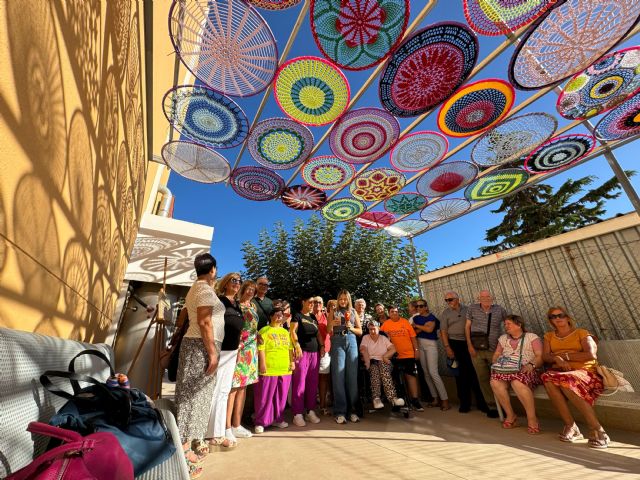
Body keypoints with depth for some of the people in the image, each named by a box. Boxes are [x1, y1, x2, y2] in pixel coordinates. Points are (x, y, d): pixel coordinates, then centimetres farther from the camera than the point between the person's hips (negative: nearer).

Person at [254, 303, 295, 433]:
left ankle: (278, 419, 30)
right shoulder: (264, 330, -6)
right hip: (269, 369, -6)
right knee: (265, 396, 3)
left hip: (285, 369, 6)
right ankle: (260, 422, 17)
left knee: (281, 396, 15)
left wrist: (292, 362, 9)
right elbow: (261, 349, -12)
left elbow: (290, 349, 17)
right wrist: (262, 364, -16)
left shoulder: (286, 332, 15)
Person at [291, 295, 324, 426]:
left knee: (313, 383, 10)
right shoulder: (297, 316, 0)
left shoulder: (313, 317, 17)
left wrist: (322, 345, 6)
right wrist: (297, 345, -25)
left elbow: (318, 333, 19)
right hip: (302, 352, -6)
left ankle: (310, 411, 21)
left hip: (315, 353, 6)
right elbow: (292, 331, -11)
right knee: (299, 383, -3)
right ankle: (298, 414, 6)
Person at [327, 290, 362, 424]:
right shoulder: (333, 311, 9)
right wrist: (331, 324, -14)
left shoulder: (353, 312, 14)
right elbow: (329, 332, 7)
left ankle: (353, 410, 10)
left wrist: (351, 327, -4)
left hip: (351, 341, 2)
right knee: (338, 375, -5)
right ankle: (340, 411, 2)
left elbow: (360, 331, 15)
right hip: (337, 342, -2)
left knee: (352, 375, 1)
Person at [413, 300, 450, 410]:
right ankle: (436, 399, 17)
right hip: (420, 345, 6)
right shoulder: (416, 318, 9)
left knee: (433, 372, -12)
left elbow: (430, 329, -21)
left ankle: (445, 400, -2)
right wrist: (424, 326, -14)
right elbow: (414, 332, 1)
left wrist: (417, 326, -9)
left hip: (430, 344, -6)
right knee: (426, 373, 8)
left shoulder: (431, 317, -6)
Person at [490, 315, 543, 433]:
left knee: (517, 383, -38)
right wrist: (495, 364, 6)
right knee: (495, 382, -28)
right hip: (506, 370, 4)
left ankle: (532, 418, -21)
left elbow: (540, 356, -2)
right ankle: (510, 415, -12)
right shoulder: (503, 338, 22)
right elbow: (496, 354, 24)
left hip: (525, 370, -4)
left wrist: (531, 365, -19)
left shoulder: (532, 337, 8)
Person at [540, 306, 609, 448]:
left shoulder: (581, 333, 11)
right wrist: (557, 358, -11)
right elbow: (545, 357, 10)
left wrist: (566, 356, -4)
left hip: (584, 371, -3)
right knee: (548, 378, -34)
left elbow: (591, 354, -4)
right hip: (560, 371, 3)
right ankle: (570, 426, -25)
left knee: (566, 380, -38)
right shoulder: (549, 336, 21)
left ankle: (597, 430, -25)